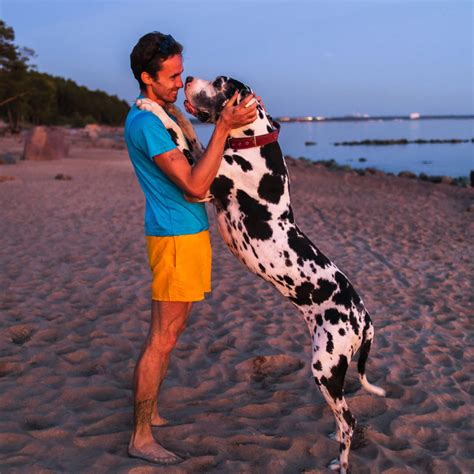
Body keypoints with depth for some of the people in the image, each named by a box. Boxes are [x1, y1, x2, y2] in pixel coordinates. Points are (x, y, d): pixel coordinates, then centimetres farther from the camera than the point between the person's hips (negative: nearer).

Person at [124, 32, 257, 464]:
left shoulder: (159, 116, 14)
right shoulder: (146, 123, -19)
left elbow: (193, 172, 23)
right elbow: (195, 186, -25)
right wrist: (223, 128, -27)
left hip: (188, 233, 10)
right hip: (176, 237, -10)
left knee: (171, 332, 17)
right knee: (161, 340, -4)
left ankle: (151, 414, 30)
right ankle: (141, 439, 5)